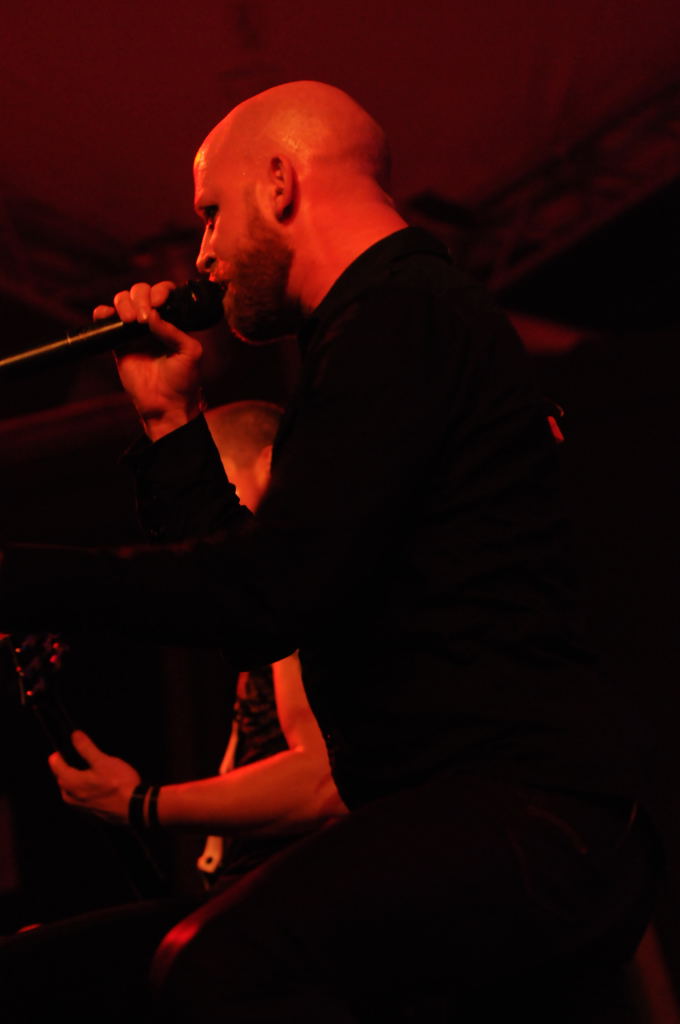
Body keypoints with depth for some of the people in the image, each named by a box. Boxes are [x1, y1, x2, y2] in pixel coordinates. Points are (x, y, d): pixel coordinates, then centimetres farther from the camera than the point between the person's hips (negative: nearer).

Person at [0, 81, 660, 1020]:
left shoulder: (404, 314, -9)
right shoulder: (402, 319, 26)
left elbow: (268, 595, -21)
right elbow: (256, 586, 29)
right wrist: (172, 419, 24)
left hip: (520, 813, -11)